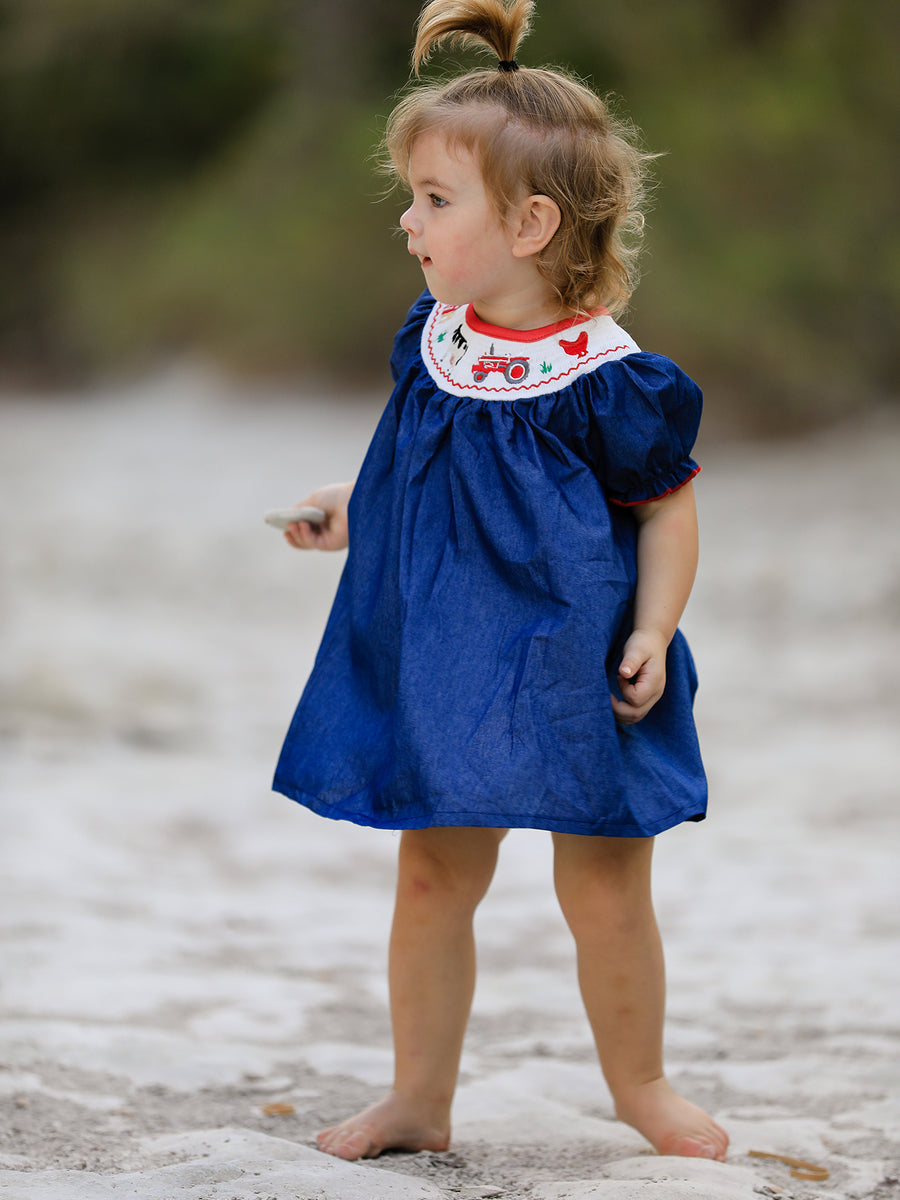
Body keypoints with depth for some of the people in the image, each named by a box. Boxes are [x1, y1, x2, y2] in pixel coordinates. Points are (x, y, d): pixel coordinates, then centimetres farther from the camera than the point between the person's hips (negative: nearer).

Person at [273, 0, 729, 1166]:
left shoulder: (604, 378, -16)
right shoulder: (432, 339, 1)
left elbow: (668, 507, -7)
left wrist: (653, 633, -15)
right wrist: (353, 510, 7)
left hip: (570, 667, -5)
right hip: (440, 663, 5)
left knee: (604, 892, 6)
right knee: (434, 877, 10)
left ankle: (640, 1085, 28)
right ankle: (419, 1096, 23)